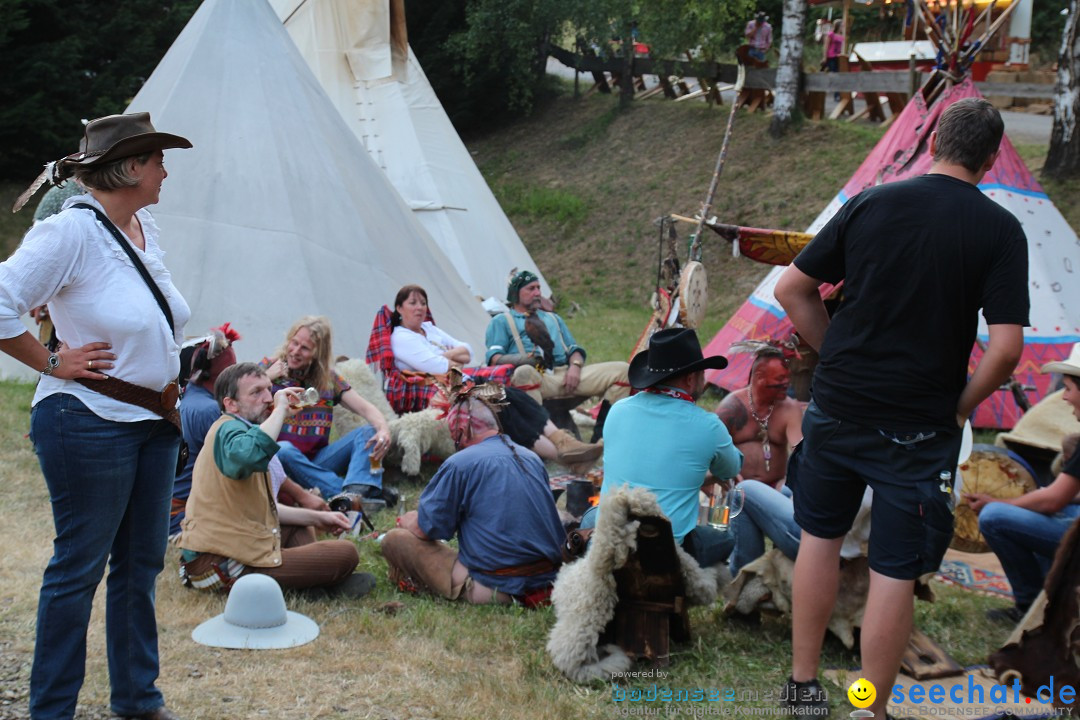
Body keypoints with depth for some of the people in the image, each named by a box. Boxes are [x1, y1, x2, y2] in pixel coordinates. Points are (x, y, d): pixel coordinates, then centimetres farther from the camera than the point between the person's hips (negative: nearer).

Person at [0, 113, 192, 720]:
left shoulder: (145, 226, 8)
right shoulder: (71, 230, -17)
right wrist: (52, 362, -14)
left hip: (154, 420, 8)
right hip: (91, 424, -8)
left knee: (142, 564, 15)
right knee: (79, 567, 2)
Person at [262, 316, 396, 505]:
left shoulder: (328, 378, 10)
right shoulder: (269, 367, 4)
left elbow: (365, 408, -2)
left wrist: (384, 430, -22)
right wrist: (266, 378, -14)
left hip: (317, 461, 3)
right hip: (281, 461, -3)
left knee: (367, 432, -16)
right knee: (283, 450, -37)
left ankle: (356, 492, -45)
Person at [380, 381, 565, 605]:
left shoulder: (460, 464, -11)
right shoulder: (531, 458, 9)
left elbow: (426, 529, -6)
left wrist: (408, 521, 18)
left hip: (494, 588, -7)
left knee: (394, 541, 3)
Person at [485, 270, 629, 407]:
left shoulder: (553, 318, 36)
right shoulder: (501, 322, 19)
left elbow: (574, 349, 30)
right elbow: (494, 359, 5)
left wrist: (575, 366, 3)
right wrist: (527, 358, -16)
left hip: (566, 375, 5)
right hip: (536, 376, -5)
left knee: (621, 369, -13)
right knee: (524, 373, -44)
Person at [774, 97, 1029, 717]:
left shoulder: (870, 203, 0)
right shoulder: (1000, 230, -7)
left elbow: (793, 289, 2)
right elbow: (1007, 347, -16)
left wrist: (839, 358, 10)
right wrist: (962, 405, 0)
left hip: (836, 408, 3)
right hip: (919, 426, -3)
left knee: (821, 537, 20)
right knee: (895, 573, 7)